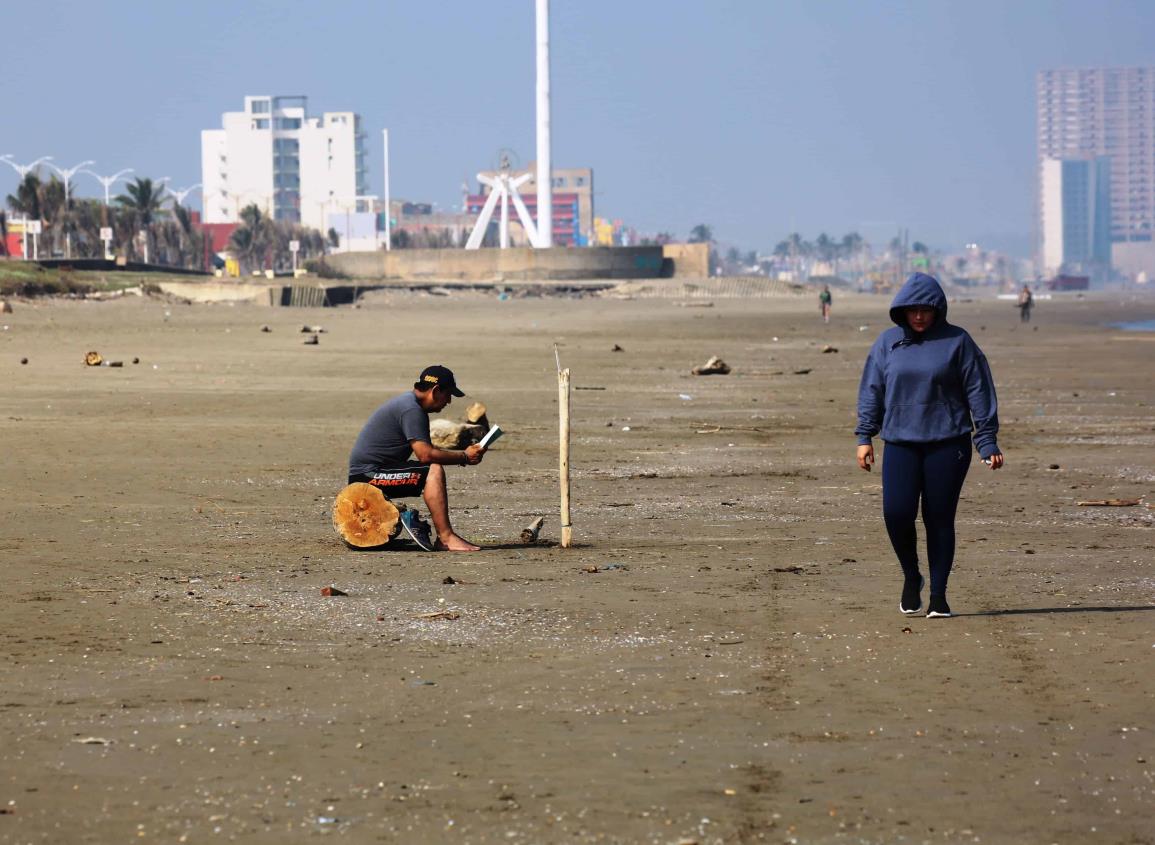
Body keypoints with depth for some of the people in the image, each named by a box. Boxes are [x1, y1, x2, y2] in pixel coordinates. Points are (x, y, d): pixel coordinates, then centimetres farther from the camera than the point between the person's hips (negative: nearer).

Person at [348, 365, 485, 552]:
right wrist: (464, 457, -16)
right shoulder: (411, 410, -17)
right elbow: (425, 454, -25)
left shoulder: (409, 402, 16)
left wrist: (463, 454, 11)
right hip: (367, 475, -11)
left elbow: (425, 450, 22)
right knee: (434, 471, -22)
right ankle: (446, 538, -25)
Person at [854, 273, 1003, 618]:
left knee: (939, 518, 0)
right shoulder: (888, 342, 7)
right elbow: (872, 391, 12)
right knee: (897, 512, -12)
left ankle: (938, 594, 10)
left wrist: (987, 442, -3)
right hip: (901, 443, 2)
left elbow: (978, 392, 1)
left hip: (948, 443, -2)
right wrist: (864, 437, 5)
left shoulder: (957, 341, 0)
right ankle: (911, 577, 13)